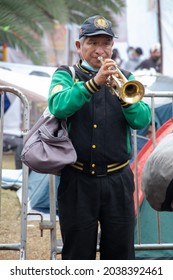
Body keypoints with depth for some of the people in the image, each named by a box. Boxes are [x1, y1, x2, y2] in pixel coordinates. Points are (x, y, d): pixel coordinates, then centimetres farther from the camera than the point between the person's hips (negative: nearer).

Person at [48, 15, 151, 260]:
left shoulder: (124, 79, 10)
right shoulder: (66, 75, 5)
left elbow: (142, 120, -5)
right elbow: (58, 107, -17)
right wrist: (94, 82, -27)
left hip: (118, 181, 2)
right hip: (77, 181, -2)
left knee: (121, 253, 5)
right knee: (78, 255, 3)